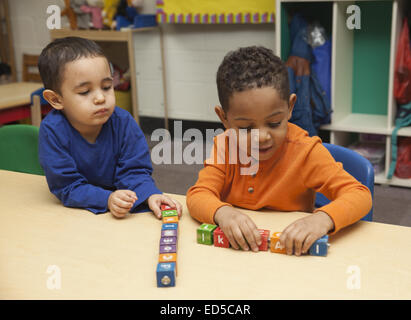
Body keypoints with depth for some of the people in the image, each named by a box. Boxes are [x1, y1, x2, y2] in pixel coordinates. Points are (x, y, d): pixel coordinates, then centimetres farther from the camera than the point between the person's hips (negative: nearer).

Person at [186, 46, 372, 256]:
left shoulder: (306, 153, -11)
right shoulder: (225, 146, -2)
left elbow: (360, 195, -14)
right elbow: (198, 195, -9)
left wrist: (322, 218, -35)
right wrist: (222, 212, -32)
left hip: (288, 255, -1)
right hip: (234, 251, 2)